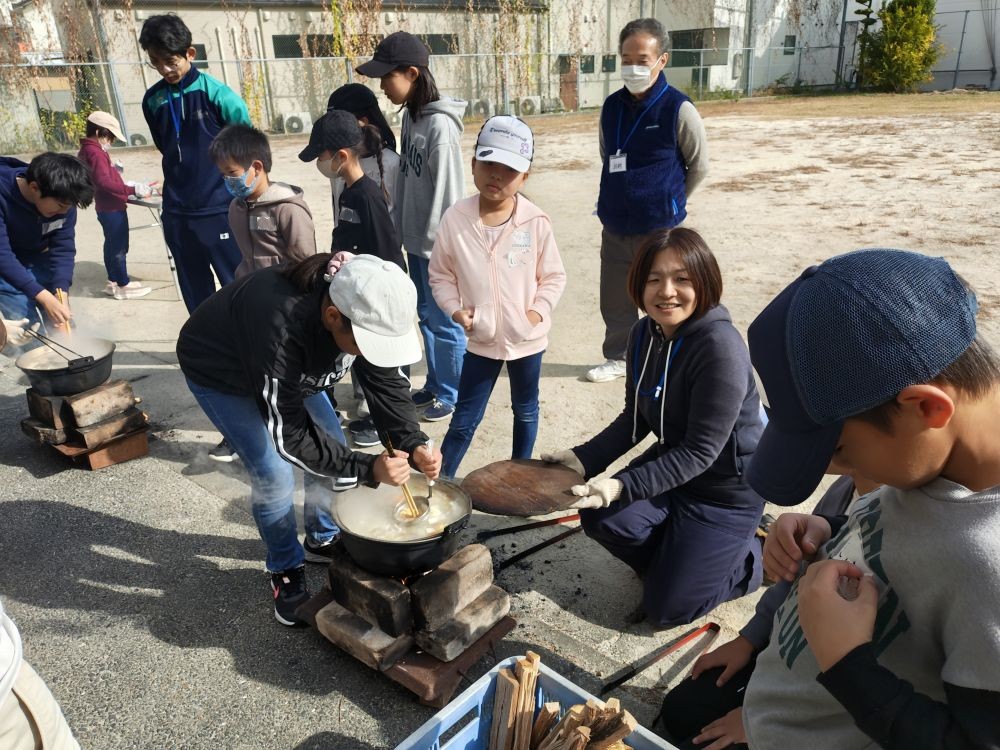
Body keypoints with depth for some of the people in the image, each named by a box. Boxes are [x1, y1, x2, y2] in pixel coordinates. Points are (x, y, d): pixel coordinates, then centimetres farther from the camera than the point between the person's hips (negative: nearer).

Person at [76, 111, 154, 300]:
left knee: (112, 245, 18)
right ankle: (123, 285, 9)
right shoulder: (96, 153, -20)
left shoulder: (86, 151, 11)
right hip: (113, 207, -10)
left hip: (105, 207, 10)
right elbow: (104, 182, -31)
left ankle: (113, 281, 28)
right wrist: (132, 190, -33)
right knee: (119, 247, 0)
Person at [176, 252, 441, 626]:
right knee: (274, 476, -11)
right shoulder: (281, 330, -45)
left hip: (291, 366, 6)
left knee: (331, 448, 4)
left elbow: (386, 380, -17)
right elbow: (290, 435, -36)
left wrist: (414, 443, -31)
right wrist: (367, 468, -41)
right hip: (219, 372, -6)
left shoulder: (361, 307, -27)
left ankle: (324, 541, 29)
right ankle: (285, 571, 15)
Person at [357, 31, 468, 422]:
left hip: (437, 244, -8)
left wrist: (436, 241, -15)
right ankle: (435, 384, 33)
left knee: (444, 322, 5)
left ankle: (451, 395, 21)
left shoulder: (440, 125, -18)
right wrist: (402, 229, 9)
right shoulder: (409, 116, 6)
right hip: (415, 240, 8)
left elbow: (447, 191, -18)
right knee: (425, 316, 18)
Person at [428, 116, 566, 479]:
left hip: (527, 337, 1)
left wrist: (539, 310, -14)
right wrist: (455, 309, -13)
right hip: (480, 339, -1)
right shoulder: (455, 218, -12)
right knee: (464, 418, 8)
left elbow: (554, 275, -2)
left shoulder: (536, 222, -13)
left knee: (525, 411, 20)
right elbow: (440, 273, -1)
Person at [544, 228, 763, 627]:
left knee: (665, 608, -1)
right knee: (602, 517, -17)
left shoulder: (720, 347, -29)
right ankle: (678, 555, 13)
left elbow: (700, 452, -28)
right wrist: (585, 459, -13)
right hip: (671, 463, 6)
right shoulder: (646, 333, -6)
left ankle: (758, 557, 21)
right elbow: (635, 419, 1)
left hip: (727, 489, -6)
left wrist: (623, 487, -36)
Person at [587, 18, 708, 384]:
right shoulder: (611, 106, 3)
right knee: (614, 301, 14)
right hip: (614, 228, 5)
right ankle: (618, 357, 34)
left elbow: (699, 166, -1)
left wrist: (668, 203, 7)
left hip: (659, 230, -5)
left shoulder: (679, 109, -12)